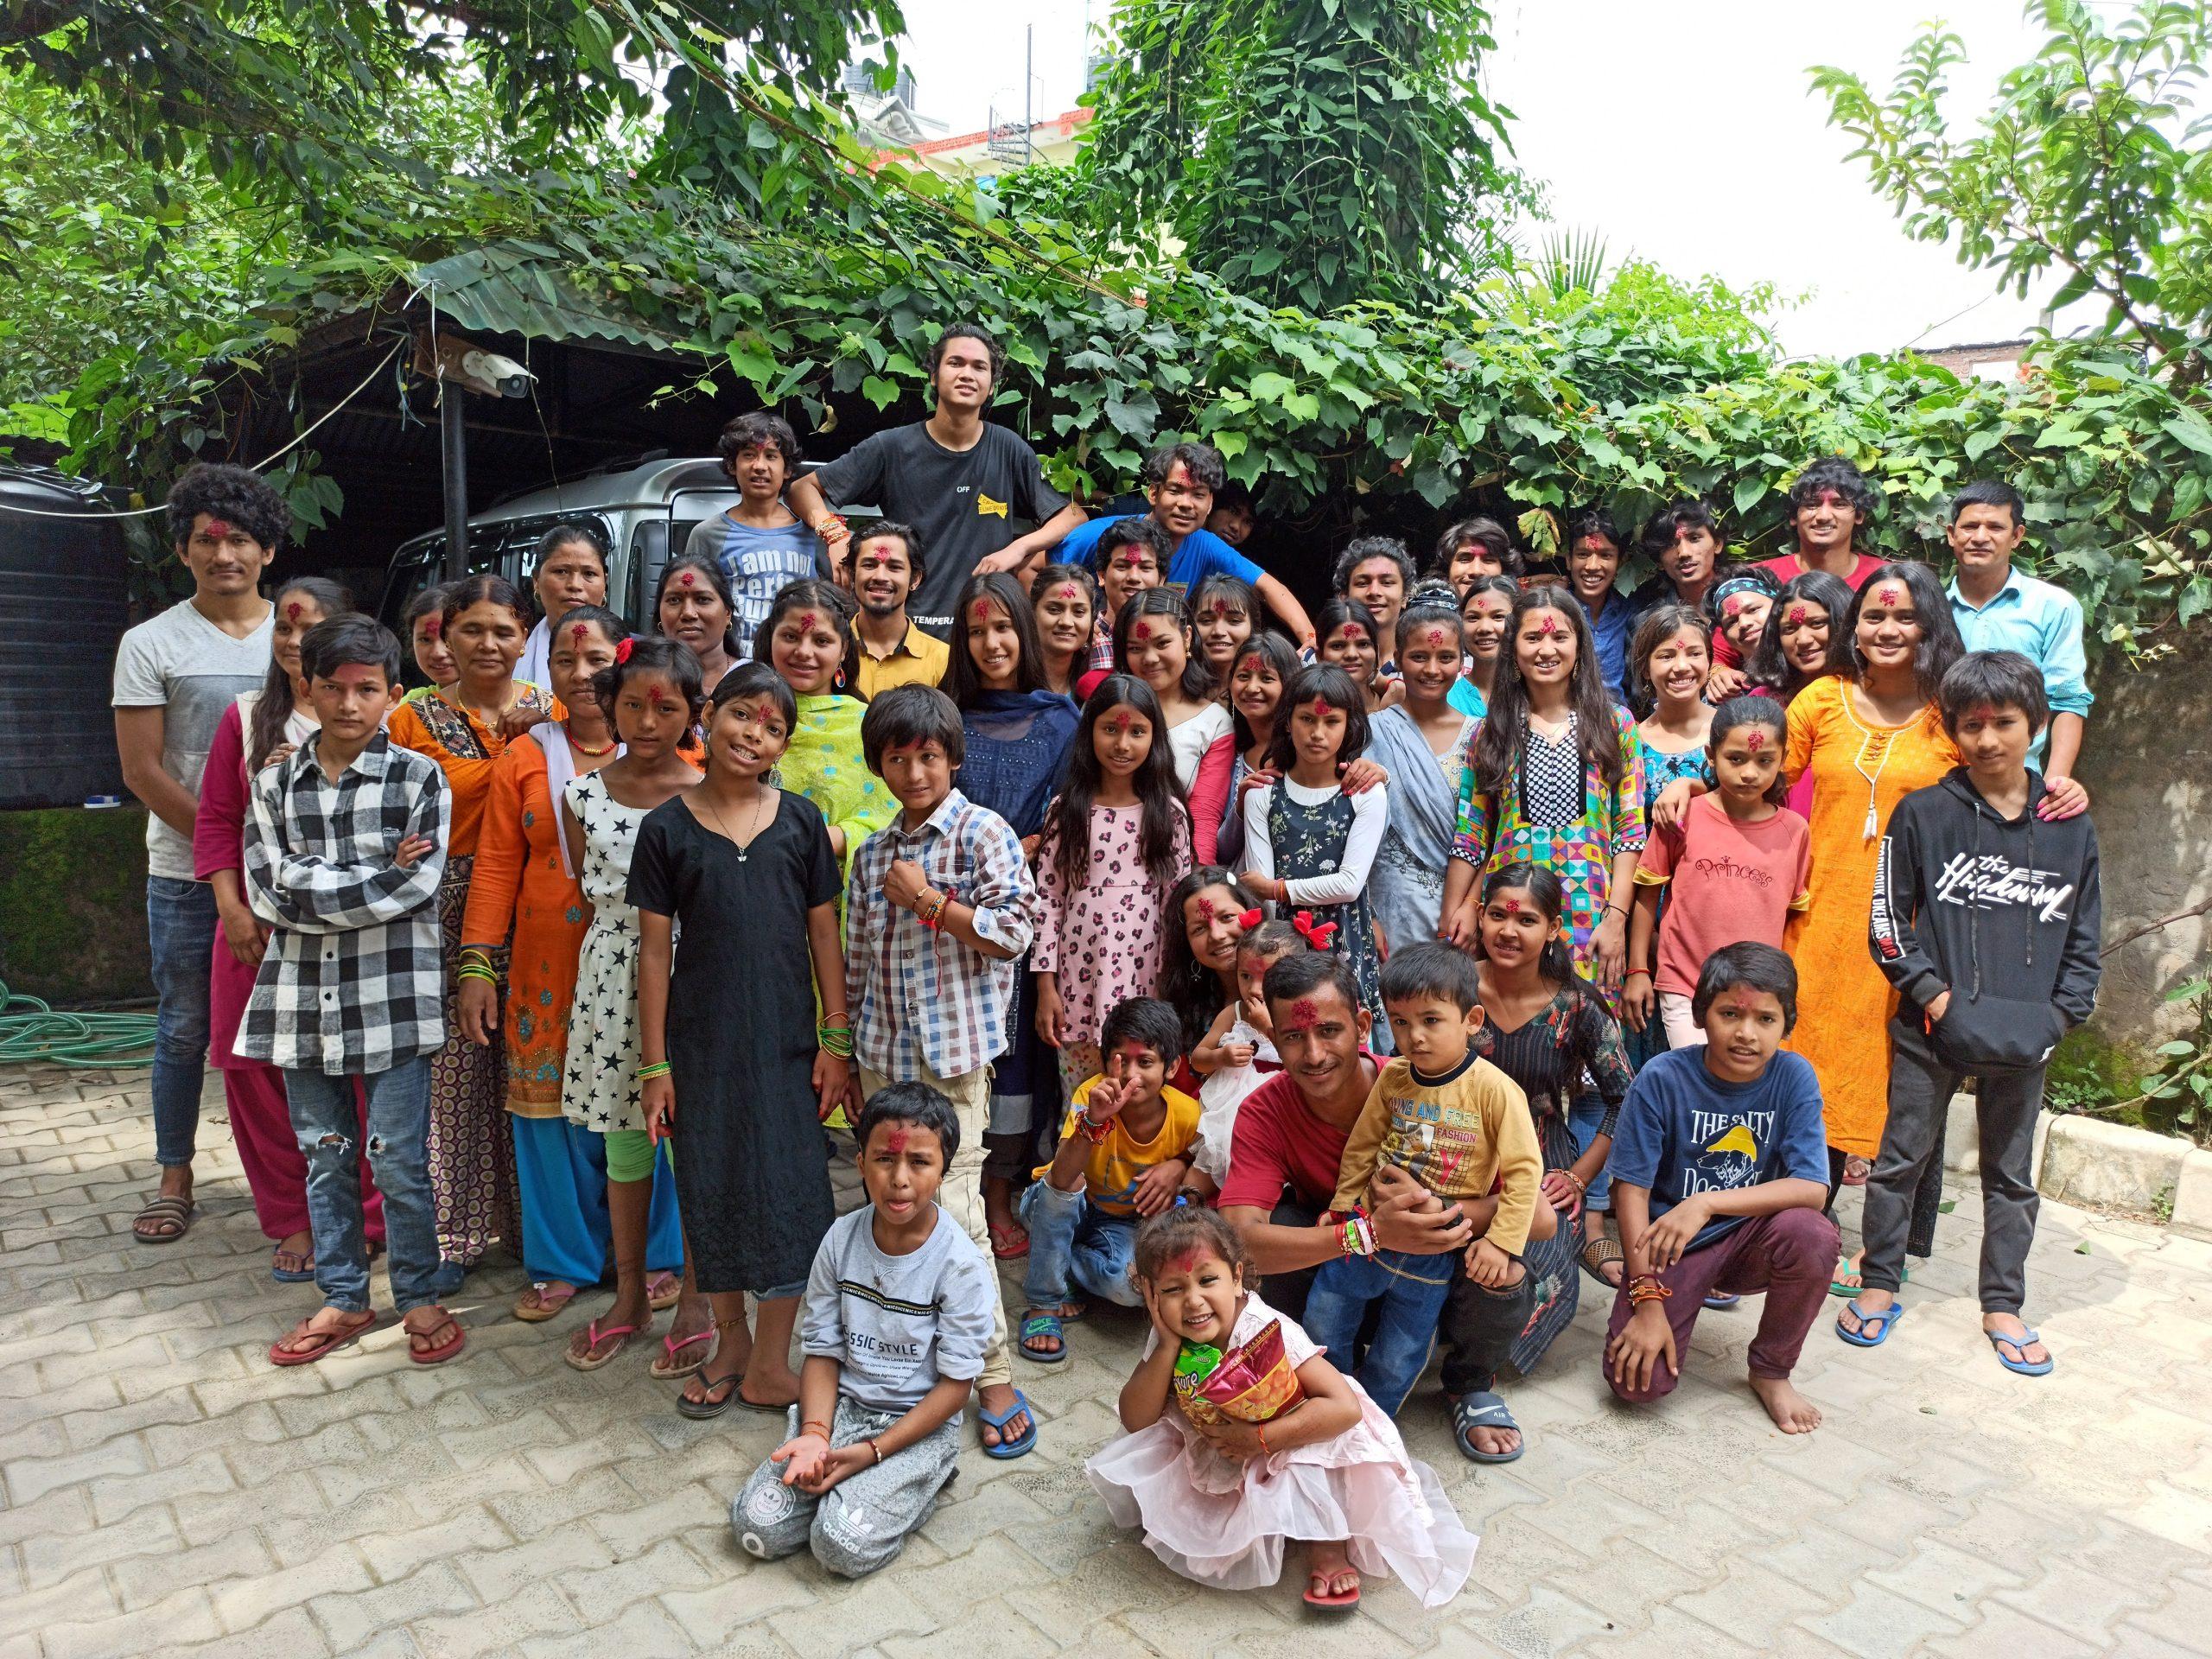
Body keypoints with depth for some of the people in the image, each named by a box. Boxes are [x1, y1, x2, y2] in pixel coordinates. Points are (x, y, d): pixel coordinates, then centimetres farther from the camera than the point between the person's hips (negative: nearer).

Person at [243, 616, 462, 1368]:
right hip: (301, 990, 4)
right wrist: (375, 877, -12)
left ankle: (419, 1297, 20)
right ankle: (342, 1300, 29)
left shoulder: (419, 778, -3)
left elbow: (417, 886, -13)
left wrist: (309, 886, -11)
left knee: (399, 1157, 2)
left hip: (392, 992, -3)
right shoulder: (275, 781, 6)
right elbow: (266, 888, -5)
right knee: (323, 1153, 14)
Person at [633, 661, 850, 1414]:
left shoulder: (801, 821, 1)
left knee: (787, 1188, 2)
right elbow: (655, 949, 0)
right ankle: (730, 1338, 30)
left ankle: (770, 1362, 16)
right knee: (710, 1189, 10)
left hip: (786, 1038, 0)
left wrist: (837, 1039, 0)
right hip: (700, 1039, 0)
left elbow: (823, 933, 4)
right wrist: (654, 1062, -1)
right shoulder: (667, 827, -1)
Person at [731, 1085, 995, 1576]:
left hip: (919, 1425, -3)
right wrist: (815, 1433, -15)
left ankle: (912, 1487, 4)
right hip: (843, 1406, 4)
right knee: (755, 1525, -14)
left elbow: (956, 1383, -12)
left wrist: (872, 1451, -18)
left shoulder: (962, 1264, -16)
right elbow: (823, 1350, 1)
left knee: (845, 1544, -22)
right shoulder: (841, 1240, -5)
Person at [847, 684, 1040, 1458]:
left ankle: (994, 1377, 5)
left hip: (953, 1054, -6)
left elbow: (1014, 931, -14)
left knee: (954, 1209, -7)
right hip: (883, 1058, 6)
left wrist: (926, 900, -14)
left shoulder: (983, 832, -4)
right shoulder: (873, 853, 13)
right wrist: (847, 1053, 17)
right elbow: (858, 962, 17)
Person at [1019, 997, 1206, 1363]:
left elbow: (1210, 1172, -1)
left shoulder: (1188, 1116, -21)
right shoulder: (1093, 1094, -28)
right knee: (1067, 1185, -36)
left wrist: (1178, 1166, -23)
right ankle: (1044, 1302, -16)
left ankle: (1058, 1268, 1)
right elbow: (1062, 1178, -40)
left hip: (1122, 1222, 1)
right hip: (1061, 1210, -1)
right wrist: (1094, 1121, -56)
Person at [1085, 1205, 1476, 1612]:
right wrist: (1168, 1344, -31)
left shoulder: (1268, 1333, -32)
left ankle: (1328, 1542, -14)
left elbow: (1346, 1407, -37)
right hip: (1210, 1461, 5)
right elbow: (1136, 1421, -20)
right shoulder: (1167, 1339, -17)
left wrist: (1258, 1438, -39)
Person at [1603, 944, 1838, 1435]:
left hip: (1750, 1238, 2)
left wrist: (1708, 1202, -32)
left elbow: (1812, 1188, -20)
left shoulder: (1793, 1077, -11)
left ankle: (1770, 1371, -4)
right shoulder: (1662, 1079, -16)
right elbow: (1632, 1189, -13)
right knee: (1639, 1382, -19)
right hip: (1670, 1246, -1)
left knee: (1811, 1232, -32)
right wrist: (1647, 1300, -18)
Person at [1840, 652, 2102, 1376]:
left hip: (2024, 1038, 2)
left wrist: (2057, 1017, -3)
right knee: (1899, 1159, 8)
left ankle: (2002, 1306, 28)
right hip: (1930, 1028, -2)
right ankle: (1880, 1285, 23)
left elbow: (2084, 937, 8)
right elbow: (1887, 920, -5)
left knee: (2012, 1174, 14)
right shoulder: (1922, 814, -4)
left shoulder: (2071, 828, 3)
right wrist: (1938, 998, -11)